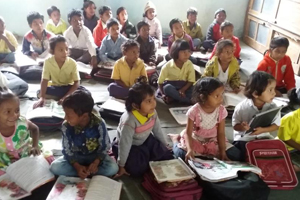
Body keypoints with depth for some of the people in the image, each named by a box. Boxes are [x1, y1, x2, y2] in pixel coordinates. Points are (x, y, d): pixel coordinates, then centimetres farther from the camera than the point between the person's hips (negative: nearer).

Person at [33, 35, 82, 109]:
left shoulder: (72, 63, -19)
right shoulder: (48, 62, -17)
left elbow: (76, 82, -19)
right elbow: (44, 80, -19)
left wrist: (66, 97, -32)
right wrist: (42, 98, -34)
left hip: (69, 88, -2)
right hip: (55, 88, 2)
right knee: (39, 93, -27)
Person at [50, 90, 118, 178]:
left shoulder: (99, 124, -26)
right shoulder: (66, 126, -20)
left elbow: (105, 146, -14)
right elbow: (67, 150, -11)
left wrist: (96, 163, -28)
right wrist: (77, 166, -25)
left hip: (96, 155, -2)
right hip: (76, 156, 2)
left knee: (113, 168, -28)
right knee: (55, 167, -23)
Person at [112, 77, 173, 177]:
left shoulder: (152, 113, -17)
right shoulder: (129, 121, -37)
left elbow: (158, 130, 0)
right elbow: (124, 144, -31)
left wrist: (165, 146, 12)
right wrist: (121, 165, -23)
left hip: (146, 140, 6)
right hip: (131, 146, -6)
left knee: (166, 155, 0)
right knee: (137, 169, -17)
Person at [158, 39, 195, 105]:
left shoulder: (189, 64, -13)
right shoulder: (167, 66, -17)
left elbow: (191, 81, -10)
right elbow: (160, 82, -8)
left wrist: (182, 90, -26)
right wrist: (163, 94, -22)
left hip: (184, 86, 1)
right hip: (171, 86, -1)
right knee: (167, 88, -37)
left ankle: (174, 97, -20)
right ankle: (191, 100, -30)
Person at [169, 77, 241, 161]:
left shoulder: (221, 110, -15)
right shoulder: (194, 111, -24)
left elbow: (221, 133, -9)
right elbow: (188, 133, -19)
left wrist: (222, 151, -18)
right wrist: (190, 149, -35)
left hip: (213, 140, 3)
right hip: (195, 139, -3)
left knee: (235, 155, -13)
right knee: (181, 154, -26)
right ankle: (176, 139, 10)